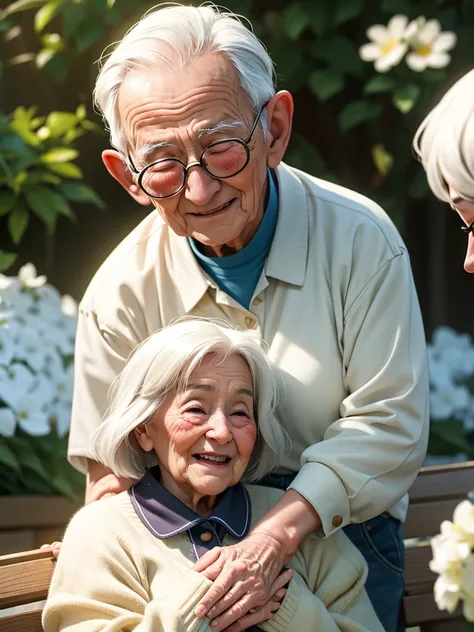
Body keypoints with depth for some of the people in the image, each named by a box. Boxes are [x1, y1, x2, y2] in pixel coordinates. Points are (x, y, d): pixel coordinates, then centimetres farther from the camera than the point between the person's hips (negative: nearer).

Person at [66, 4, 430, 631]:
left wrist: (278, 533, -23)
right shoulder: (121, 294, -4)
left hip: (339, 527, -1)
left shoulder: (359, 239, -8)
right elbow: (111, 471, 2)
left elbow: (387, 422, -10)